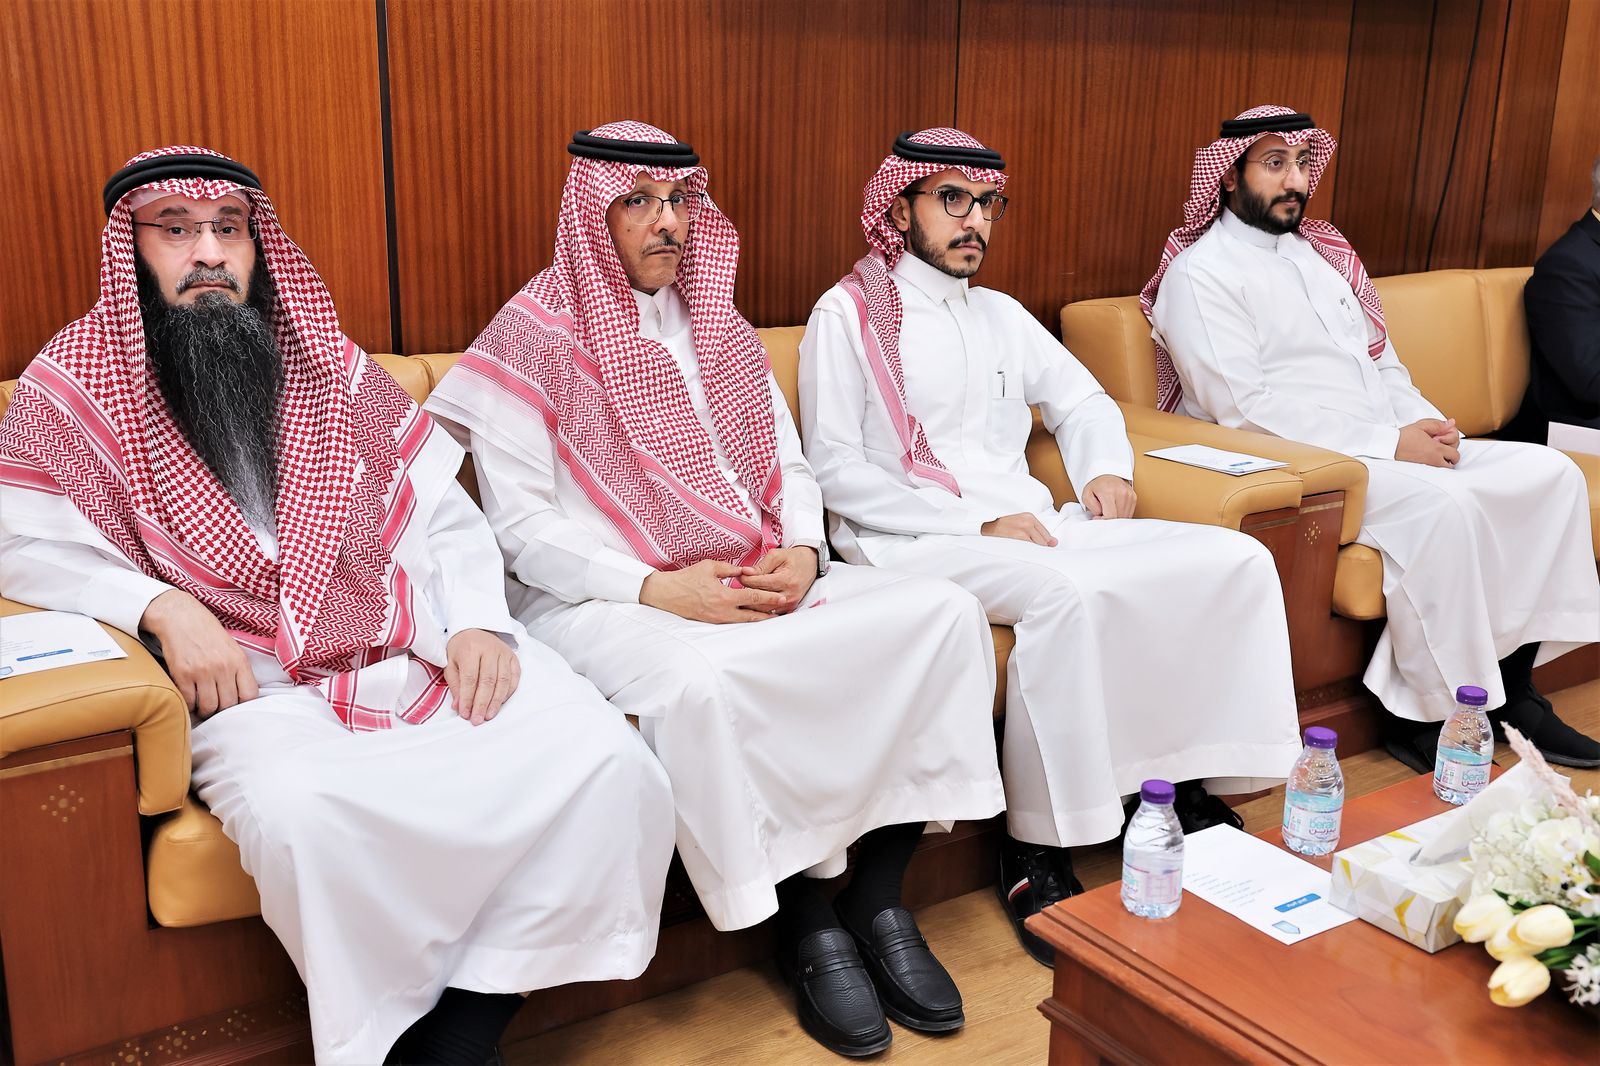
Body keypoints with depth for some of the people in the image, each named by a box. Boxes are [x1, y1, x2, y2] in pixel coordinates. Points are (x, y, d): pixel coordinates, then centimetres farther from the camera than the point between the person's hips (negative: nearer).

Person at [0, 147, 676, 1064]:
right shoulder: (77, 382, 9)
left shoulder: (330, 362, 16)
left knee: (608, 764, -22)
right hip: (254, 680, -2)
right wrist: (162, 607, -13)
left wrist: (480, 621, -3)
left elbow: (442, 513, 15)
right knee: (305, 816, -38)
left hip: (420, 647, 3)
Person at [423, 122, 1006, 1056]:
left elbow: (789, 464, 17)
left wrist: (802, 550, -6)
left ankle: (878, 899, -8)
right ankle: (807, 924, -14)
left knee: (946, 612, -14)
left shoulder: (721, 330, 17)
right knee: (705, 683, -39)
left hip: (765, 582, 6)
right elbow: (520, 523, -8)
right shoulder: (532, 338, -2)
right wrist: (655, 588, -19)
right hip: (601, 598, -5)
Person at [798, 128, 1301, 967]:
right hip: (913, 538, -7)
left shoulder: (999, 315, 23)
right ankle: (1036, 849, -24)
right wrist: (976, 526, -15)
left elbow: (1082, 400, 32)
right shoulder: (848, 315, 2)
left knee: (1236, 561, -10)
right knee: (1067, 590, -37)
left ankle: (1187, 781, -3)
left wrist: (1107, 468, 7)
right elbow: (837, 472, -7)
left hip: (1027, 525, 7)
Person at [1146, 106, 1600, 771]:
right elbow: (1245, 408, -17)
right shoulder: (1201, 273, -6)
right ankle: (1424, 721, -20)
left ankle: (1513, 691, -1)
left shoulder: (1322, 254, 20)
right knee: (1443, 504, -31)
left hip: (1395, 449, 9)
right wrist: (1388, 443, -18)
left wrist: (1429, 424, 0)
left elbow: (1383, 366, 23)